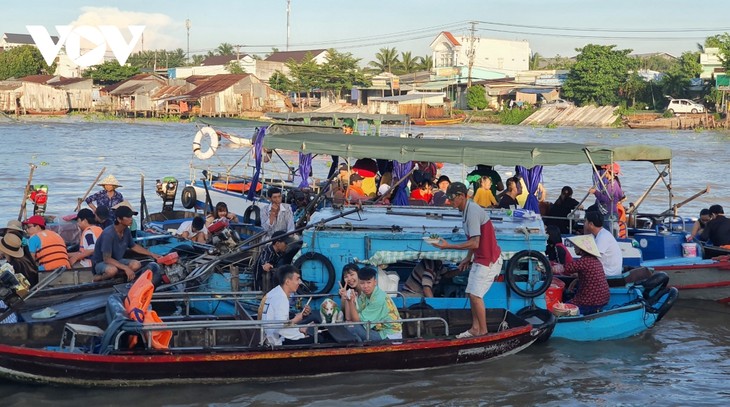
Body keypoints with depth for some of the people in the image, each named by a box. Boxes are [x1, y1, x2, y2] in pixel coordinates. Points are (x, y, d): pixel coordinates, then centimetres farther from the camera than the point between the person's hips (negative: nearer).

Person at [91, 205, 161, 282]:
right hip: (100, 263, -6)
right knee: (112, 270, -38)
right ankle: (99, 277, -9)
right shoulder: (108, 234, -29)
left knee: (136, 265, -17)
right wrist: (126, 268, -33)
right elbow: (107, 259, -29)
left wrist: (151, 254, 8)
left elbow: (133, 246, 13)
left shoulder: (126, 231, -7)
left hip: (116, 261, 6)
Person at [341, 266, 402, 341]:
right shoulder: (363, 295, 4)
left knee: (352, 329, -17)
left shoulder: (379, 298, -21)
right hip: (379, 331, 8)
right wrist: (346, 299, -8)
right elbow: (349, 318, -1)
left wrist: (351, 301, -25)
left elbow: (357, 320, -18)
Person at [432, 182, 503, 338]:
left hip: (489, 260, -10)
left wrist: (449, 246, -25)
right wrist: (468, 258, 18)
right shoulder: (467, 209, 9)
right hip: (480, 259, 10)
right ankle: (475, 328, 20)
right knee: (472, 293, 13)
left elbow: (475, 243, -27)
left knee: (475, 294, -10)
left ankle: (483, 331, 0)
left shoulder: (472, 211, -23)